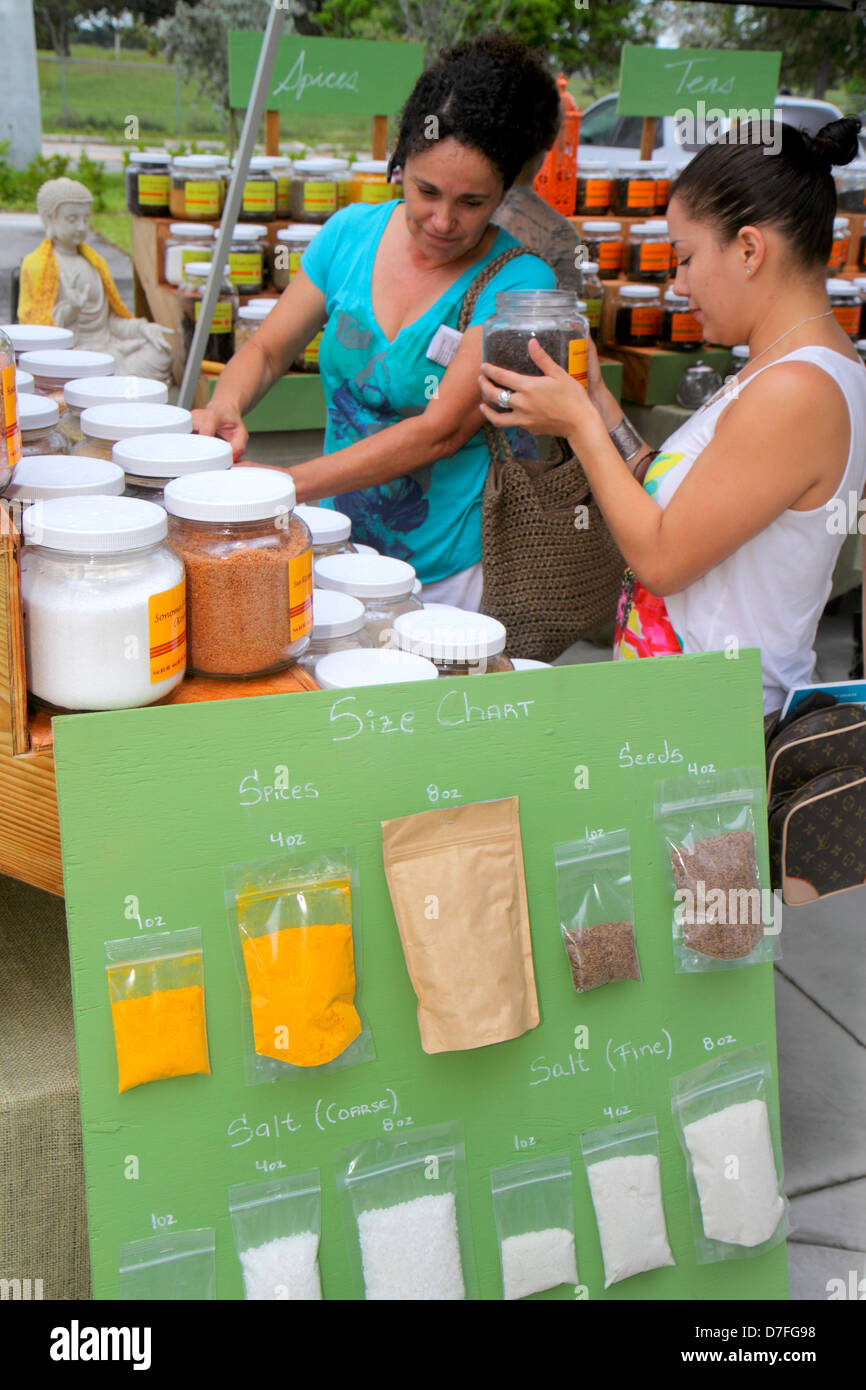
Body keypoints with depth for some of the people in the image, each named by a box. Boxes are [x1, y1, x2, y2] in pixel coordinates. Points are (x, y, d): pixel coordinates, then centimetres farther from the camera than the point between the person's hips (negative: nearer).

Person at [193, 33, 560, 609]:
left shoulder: (517, 283, -11)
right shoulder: (352, 232, 5)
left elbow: (439, 432, -19)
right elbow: (267, 350, 13)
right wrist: (225, 406, -11)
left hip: (447, 579, -4)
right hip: (337, 550, 4)